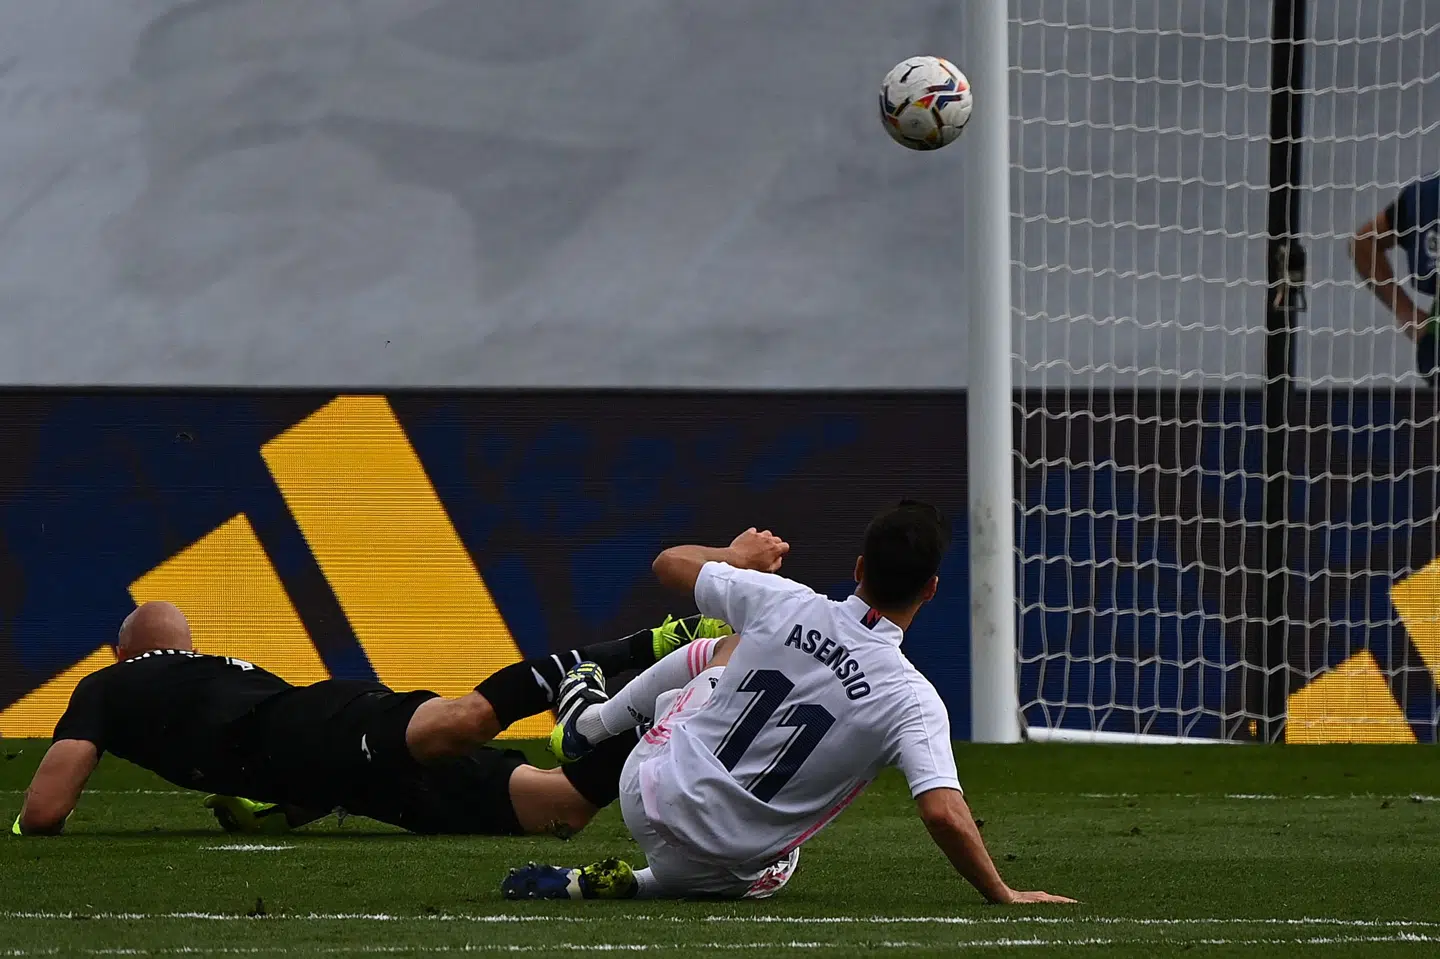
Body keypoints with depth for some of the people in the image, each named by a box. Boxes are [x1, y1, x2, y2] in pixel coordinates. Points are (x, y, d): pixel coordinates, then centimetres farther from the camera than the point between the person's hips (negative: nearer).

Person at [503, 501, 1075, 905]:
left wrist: (742, 555, 25)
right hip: (723, 862, -3)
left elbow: (671, 564, 4)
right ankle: (605, 885, 12)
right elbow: (943, 814, -32)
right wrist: (1004, 897, -19)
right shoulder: (912, 700, -21)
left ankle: (590, 724, 47)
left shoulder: (782, 603, -13)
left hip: (648, 794, 3)